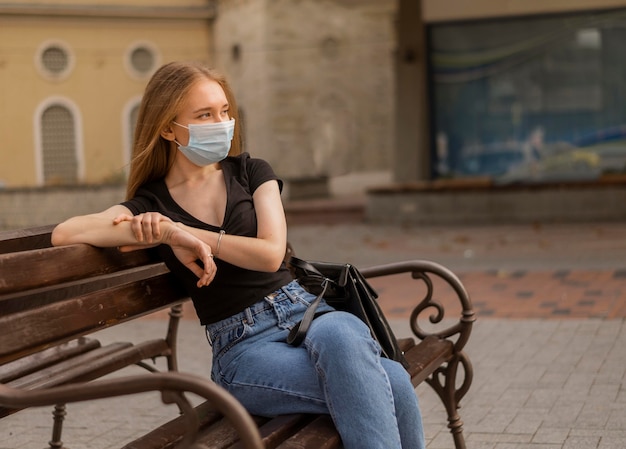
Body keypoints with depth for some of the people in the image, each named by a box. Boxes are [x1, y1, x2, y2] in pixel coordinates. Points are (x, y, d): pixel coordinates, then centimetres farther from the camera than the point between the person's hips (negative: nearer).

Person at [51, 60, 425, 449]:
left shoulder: (251, 172, 12)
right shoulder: (151, 204, 6)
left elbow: (271, 253, -5)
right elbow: (64, 233, -12)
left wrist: (184, 232, -11)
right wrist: (166, 237, -17)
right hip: (243, 346, -3)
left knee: (337, 333, -39)